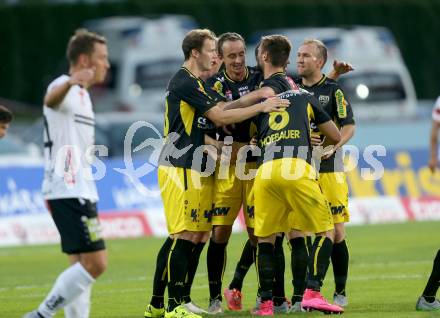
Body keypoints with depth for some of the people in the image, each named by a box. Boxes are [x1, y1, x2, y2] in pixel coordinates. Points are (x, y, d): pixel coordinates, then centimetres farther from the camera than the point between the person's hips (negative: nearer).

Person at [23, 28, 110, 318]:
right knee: (95, 263, -16)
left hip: (79, 191, 10)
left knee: (82, 265, 10)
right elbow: (51, 99, -39)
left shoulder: (82, 94, 19)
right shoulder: (65, 88, -11)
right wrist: (70, 82, -59)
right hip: (69, 192, -10)